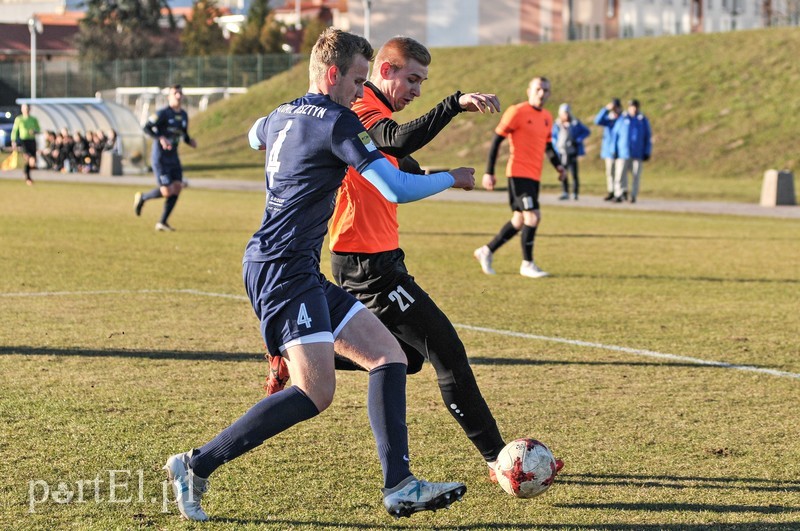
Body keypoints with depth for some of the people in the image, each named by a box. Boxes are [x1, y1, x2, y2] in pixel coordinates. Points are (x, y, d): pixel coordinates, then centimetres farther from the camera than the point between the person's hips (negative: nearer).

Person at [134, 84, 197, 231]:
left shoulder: (184, 115, 10)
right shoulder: (163, 113, -12)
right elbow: (147, 127, -15)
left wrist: (189, 141, 1)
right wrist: (160, 138, -28)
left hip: (173, 157, 7)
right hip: (160, 159, -7)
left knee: (177, 187, -4)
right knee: (167, 191, -13)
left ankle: (162, 222, 6)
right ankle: (142, 198, 17)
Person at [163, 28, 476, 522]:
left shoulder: (281, 116, 16)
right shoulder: (337, 122, -10)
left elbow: (256, 135, 43)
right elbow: (396, 189, -15)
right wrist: (452, 178, 1)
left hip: (300, 271, 10)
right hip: (284, 266, -10)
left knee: (389, 354, 5)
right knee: (316, 391, -19)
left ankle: (399, 486, -2)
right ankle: (196, 466, -12)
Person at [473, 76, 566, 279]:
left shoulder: (547, 118, 13)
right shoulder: (517, 112, -8)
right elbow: (496, 140, -7)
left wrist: (558, 165, 9)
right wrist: (489, 173, -9)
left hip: (534, 176, 8)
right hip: (519, 173, -8)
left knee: (520, 220, 11)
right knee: (533, 216, -14)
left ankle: (487, 251, 26)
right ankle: (527, 264, -3)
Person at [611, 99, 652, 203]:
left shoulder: (643, 120, 6)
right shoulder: (622, 119, 5)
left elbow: (648, 138, 7)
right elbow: (614, 135, 5)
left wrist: (647, 153, 1)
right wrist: (614, 151, 0)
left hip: (638, 154, 1)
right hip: (623, 152, -1)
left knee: (636, 175, 1)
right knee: (620, 174, -8)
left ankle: (633, 196, 7)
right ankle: (619, 194, -4)